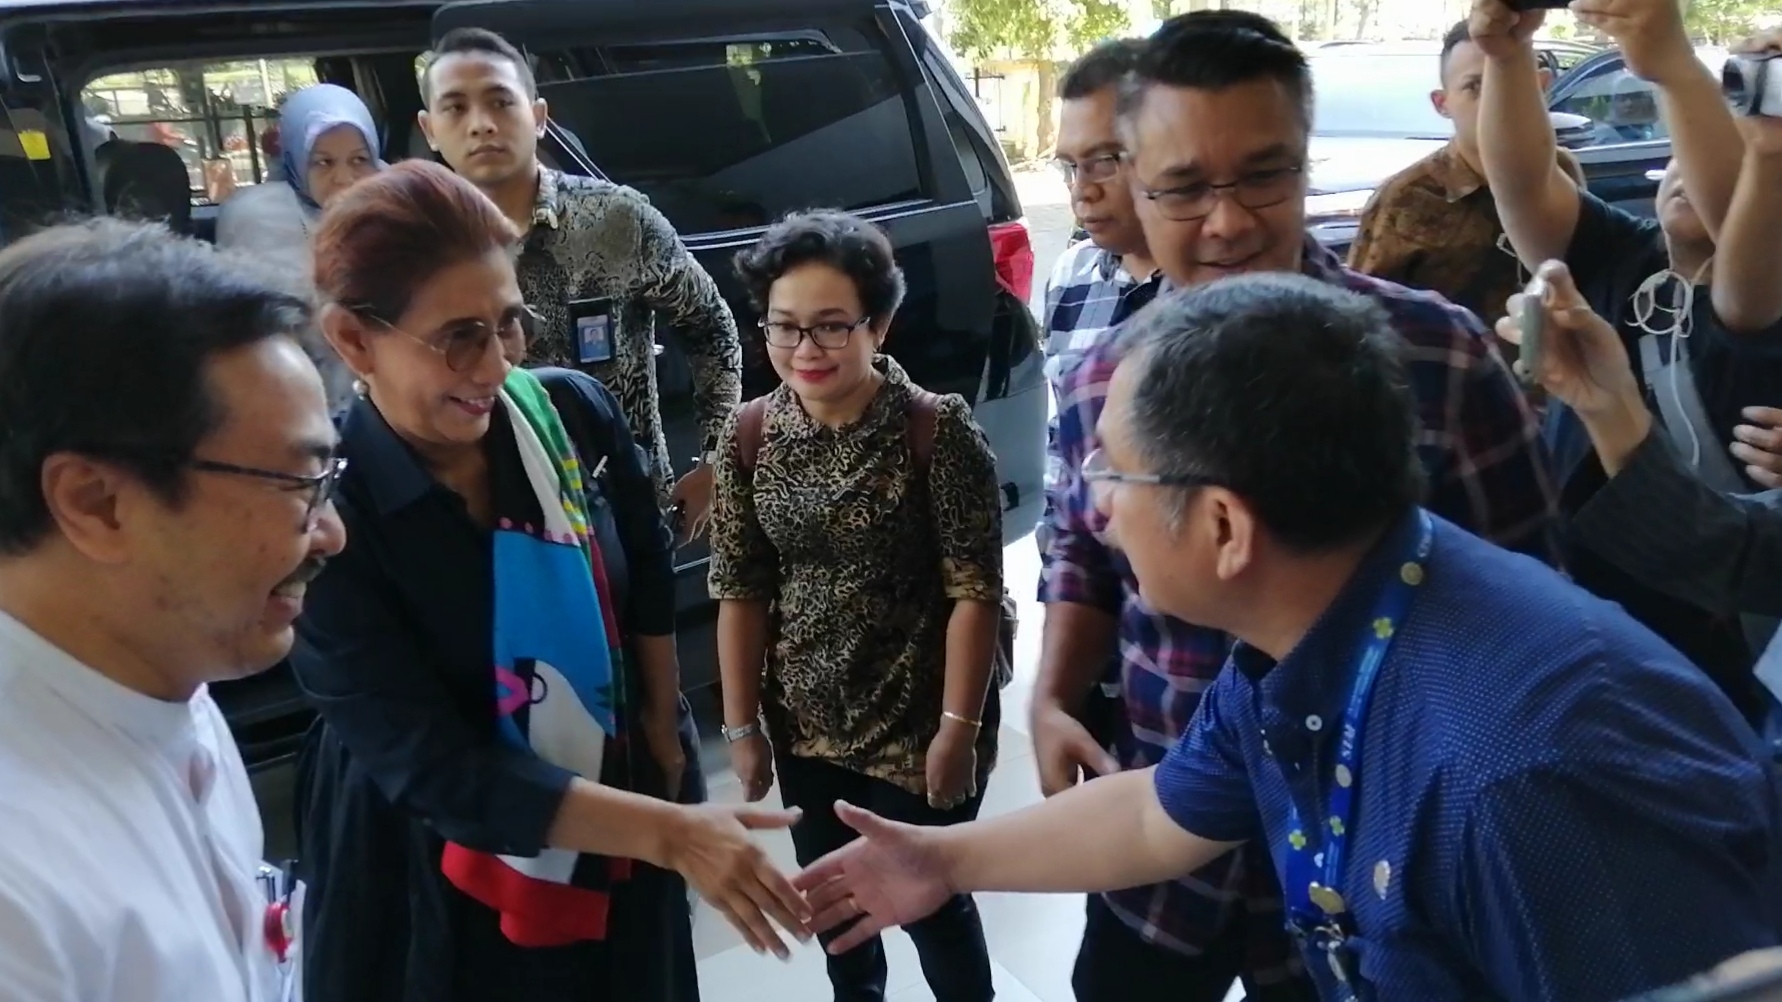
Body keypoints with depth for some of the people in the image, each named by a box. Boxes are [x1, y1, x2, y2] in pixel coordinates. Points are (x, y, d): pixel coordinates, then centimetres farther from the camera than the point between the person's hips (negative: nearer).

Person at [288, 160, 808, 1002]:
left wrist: (661, 731, 12)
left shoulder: (577, 415, -13)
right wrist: (672, 833, -33)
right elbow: (434, 770, -27)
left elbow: (650, 585, 5)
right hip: (430, 898, -3)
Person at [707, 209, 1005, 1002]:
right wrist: (742, 725, 0)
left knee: (929, 899, 11)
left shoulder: (937, 429, -18)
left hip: (918, 720, -4)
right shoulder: (751, 436, -6)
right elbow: (739, 590, -1)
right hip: (804, 722, 5)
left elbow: (975, 591, -16)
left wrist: (959, 726, -15)